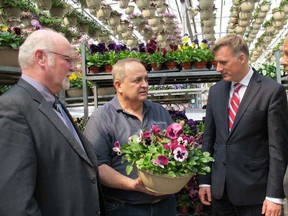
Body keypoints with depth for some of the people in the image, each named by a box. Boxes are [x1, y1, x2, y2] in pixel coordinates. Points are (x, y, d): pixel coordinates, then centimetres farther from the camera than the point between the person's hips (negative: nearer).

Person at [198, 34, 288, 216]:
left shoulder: (272, 91, -9)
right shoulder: (215, 91, 6)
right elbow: (209, 138, 9)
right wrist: (204, 180, 7)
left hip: (253, 189, -4)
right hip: (219, 187, 5)